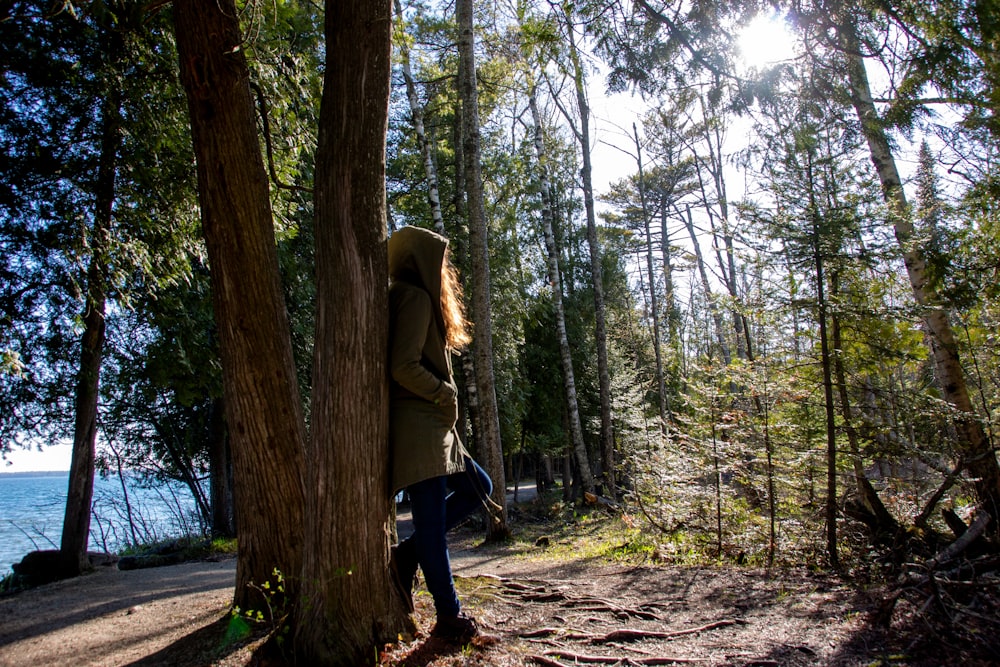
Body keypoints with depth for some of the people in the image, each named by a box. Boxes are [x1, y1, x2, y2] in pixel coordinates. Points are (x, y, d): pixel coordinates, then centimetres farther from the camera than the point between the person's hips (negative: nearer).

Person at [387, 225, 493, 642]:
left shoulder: (405, 297, 19)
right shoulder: (416, 297, -12)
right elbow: (404, 367, -21)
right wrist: (446, 394, -9)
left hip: (429, 424, 10)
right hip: (417, 423, -10)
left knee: (478, 487, 17)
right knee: (432, 517, -2)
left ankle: (408, 555, 15)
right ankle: (449, 617, 8)